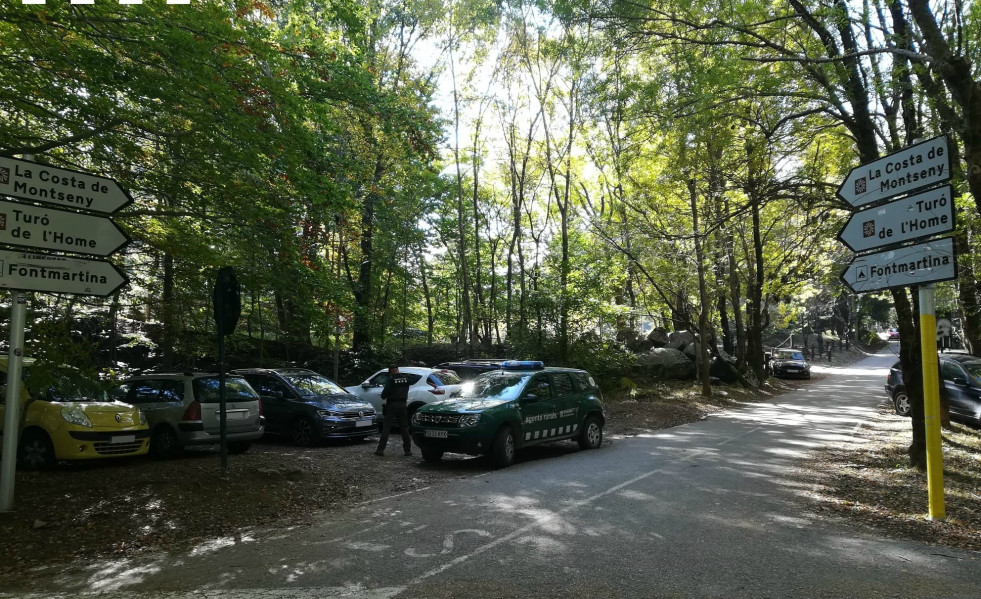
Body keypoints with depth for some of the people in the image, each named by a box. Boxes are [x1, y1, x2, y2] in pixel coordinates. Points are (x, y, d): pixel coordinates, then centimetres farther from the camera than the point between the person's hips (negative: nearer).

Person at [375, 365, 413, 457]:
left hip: (392, 405, -4)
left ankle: (380, 449, -1)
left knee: (386, 428, 1)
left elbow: (384, 393, -12)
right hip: (402, 405, 4)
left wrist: (383, 396, 8)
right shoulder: (406, 378, 3)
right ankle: (408, 450, 11)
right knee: (404, 428, 10)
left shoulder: (392, 379, -12)